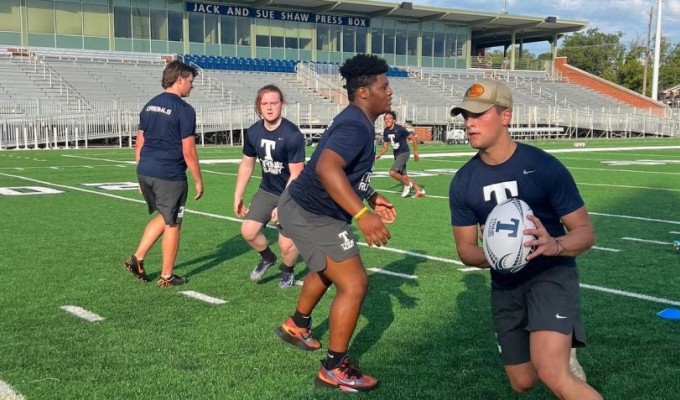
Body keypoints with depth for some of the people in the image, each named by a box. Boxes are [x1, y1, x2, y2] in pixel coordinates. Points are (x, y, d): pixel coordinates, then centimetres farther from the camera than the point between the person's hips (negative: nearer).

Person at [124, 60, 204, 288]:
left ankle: (137, 258, 18)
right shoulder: (184, 110, -11)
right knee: (172, 224, 7)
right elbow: (188, 152, -13)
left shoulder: (149, 106, 11)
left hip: (145, 172, 7)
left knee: (163, 217, 25)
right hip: (170, 176, -7)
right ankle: (167, 277, 17)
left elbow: (139, 145, 14)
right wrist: (198, 181, -2)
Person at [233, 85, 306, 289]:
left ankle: (288, 271, 24)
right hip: (267, 191, 6)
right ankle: (267, 258, 31)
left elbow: (296, 175, -22)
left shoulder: (292, 135, -24)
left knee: (286, 244, -12)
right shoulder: (253, 132, -6)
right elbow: (247, 165, 9)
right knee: (248, 231, -2)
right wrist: (238, 195, 10)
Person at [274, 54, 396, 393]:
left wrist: (371, 197, 20)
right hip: (311, 215, -11)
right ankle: (334, 369, 3)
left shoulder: (356, 122, 10)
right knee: (354, 285, -11)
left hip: (306, 207, 11)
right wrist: (362, 215, -50)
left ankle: (296, 326, 55)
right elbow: (327, 168, -43)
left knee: (328, 270, 33)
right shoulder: (356, 126, -24)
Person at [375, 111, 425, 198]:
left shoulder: (400, 129, -19)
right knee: (403, 176, 12)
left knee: (392, 172, -20)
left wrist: (415, 152, -9)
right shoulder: (386, 131, 0)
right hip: (396, 154, 8)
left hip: (404, 153, -8)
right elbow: (385, 147, 9)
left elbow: (413, 138, -12)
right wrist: (379, 155, -9)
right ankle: (420, 190, 25)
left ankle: (407, 184, 4)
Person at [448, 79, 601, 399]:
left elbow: (585, 232, -12)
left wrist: (554, 245, -35)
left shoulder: (543, 166, -16)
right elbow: (465, 247, 3)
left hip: (551, 274, -5)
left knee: (551, 374, -30)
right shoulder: (463, 182, -4)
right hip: (505, 285, 5)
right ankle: (560, 345, 49)